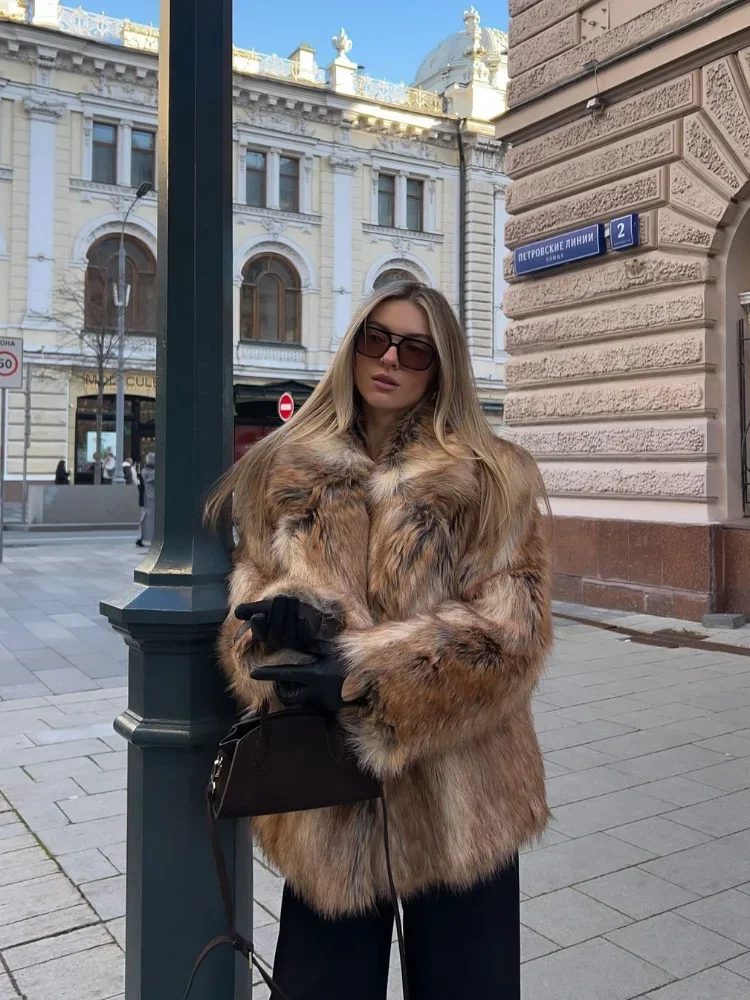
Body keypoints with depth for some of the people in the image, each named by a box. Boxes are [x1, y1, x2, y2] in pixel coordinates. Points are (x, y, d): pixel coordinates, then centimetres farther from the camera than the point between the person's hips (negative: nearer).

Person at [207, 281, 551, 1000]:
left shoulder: (494, 481, -3)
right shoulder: (283, 471, 5)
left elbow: (512, 629, -11)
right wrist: (279, 617, -21)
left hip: (459, 793, -1)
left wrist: (363, 676, -20)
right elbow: (247, 589, 3)